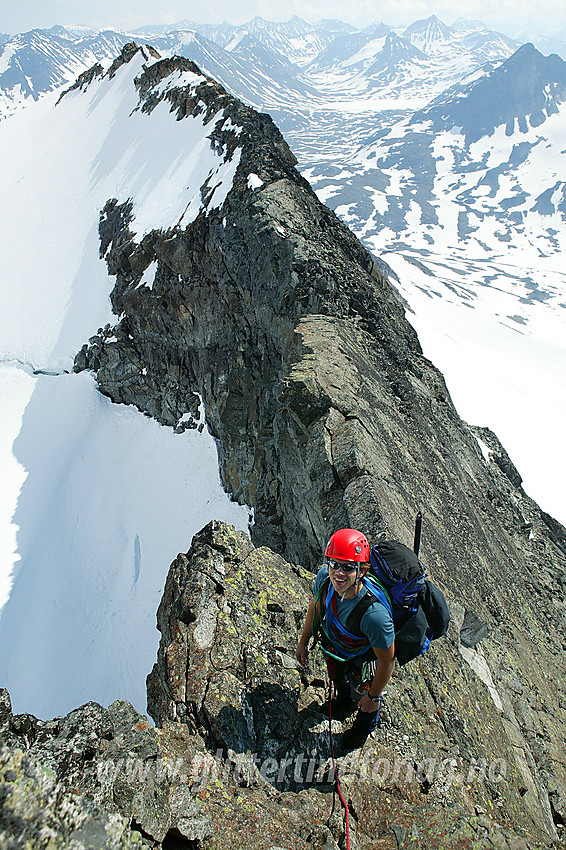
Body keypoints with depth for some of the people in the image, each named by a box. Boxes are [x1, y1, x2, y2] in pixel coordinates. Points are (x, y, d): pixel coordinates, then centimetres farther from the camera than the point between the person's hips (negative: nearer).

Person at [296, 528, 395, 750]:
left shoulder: (374, 614, -48)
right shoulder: (324, 577, -32)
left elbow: (387, 660, -30)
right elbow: (316, 606, -7)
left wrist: (373, 697, -14)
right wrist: (303, 642, 6)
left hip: (362, 659, -4)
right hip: (334, 646, 5)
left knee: (363, 696, 28)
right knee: (337, 676, 36)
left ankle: (364, 726, 65)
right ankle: (344, 703, 72)